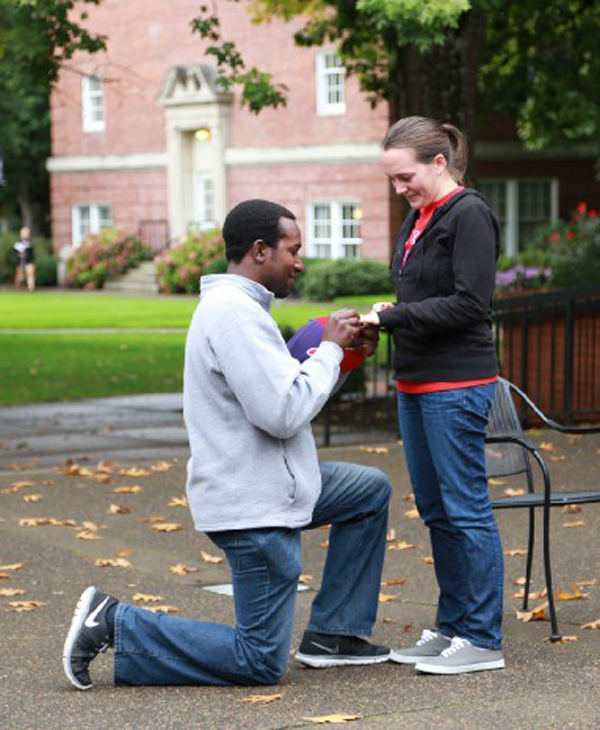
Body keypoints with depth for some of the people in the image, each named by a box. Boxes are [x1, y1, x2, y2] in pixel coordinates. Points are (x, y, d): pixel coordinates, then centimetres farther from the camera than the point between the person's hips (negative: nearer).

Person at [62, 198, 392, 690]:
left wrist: (341, 353, 7)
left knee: (372, 492, 21)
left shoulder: (236, 307, 14)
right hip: (253, 506, -11)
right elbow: (283, 413, -26)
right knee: (262, 663, -4)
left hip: (268, 484, 11)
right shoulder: (234, 312, -21)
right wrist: (330, 350, -12)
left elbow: (276, 390, 18)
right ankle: (114, 625, -2)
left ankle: (332, 635, 20)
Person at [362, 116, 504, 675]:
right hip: (416, 385, 10)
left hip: (457, 386, -10)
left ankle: (482, 640, 2)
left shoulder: (469, 216, -12)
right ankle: (450, 629, 23)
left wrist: (392, 315, -18)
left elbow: (470, 303, -19)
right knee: (435, 511, 14)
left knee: (465, 509, -5)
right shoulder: (419, 217, 15)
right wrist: (387, 315, 2)